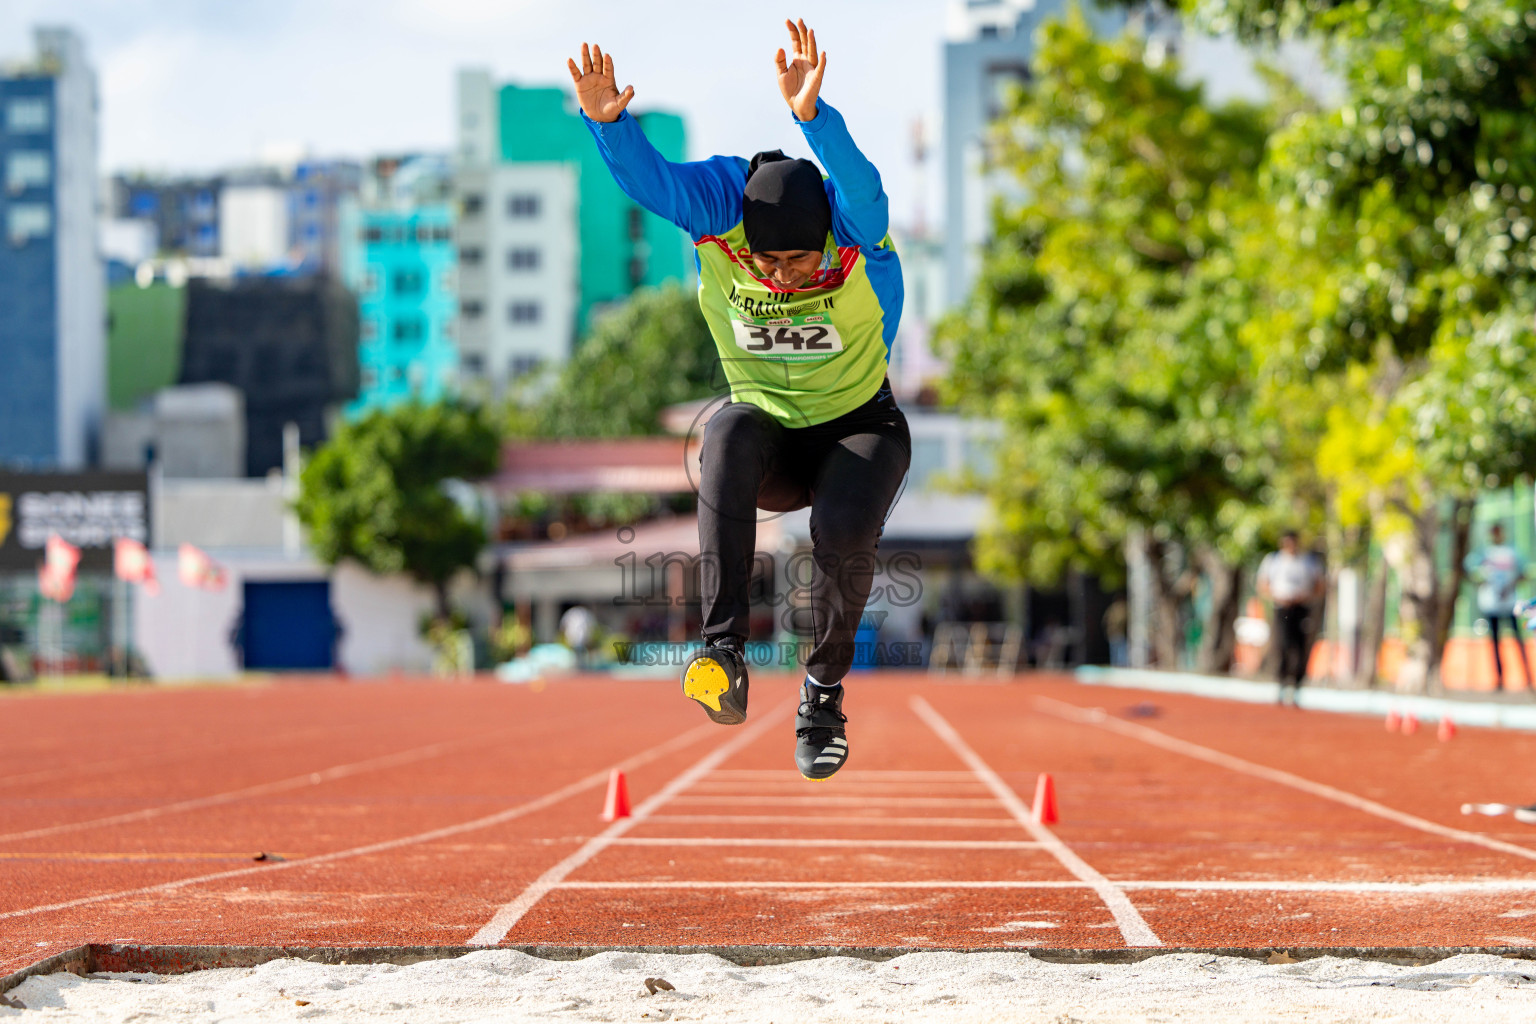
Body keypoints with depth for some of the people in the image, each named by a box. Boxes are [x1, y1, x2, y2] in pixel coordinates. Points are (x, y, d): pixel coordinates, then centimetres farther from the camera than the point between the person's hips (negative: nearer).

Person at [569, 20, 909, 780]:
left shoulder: (856, 230, -25)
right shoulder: (719, 209, -18)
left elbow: (860, 187, -47)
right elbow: (647, 178, -32)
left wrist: (812, 116, -66)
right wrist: (608, 121, -54)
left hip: (858, 431, -1)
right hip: (769, 439, 2)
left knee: (843, 531, -32)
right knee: (729, 432, -34)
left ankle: (824, 691, -4)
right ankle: (723, 651, -41)